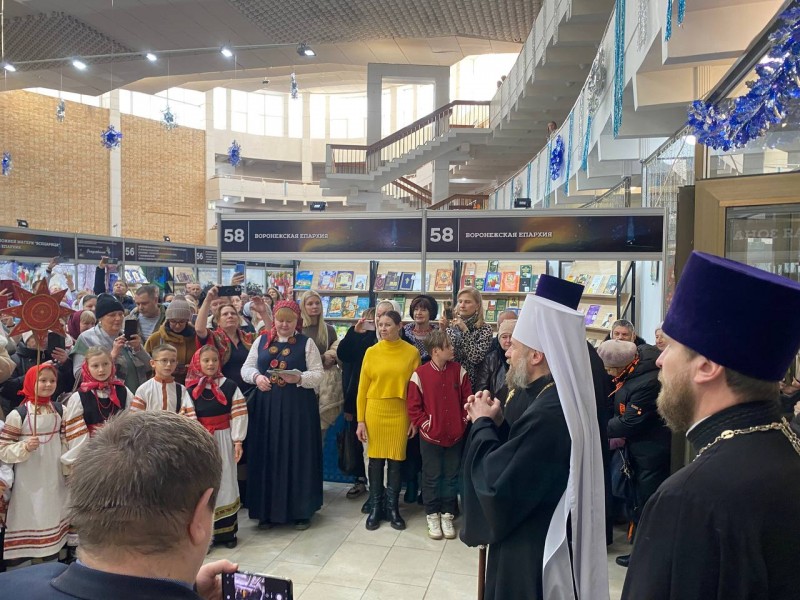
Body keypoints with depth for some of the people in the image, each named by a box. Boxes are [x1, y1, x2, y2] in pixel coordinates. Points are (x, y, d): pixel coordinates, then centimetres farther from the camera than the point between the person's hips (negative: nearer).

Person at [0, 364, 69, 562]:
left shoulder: (60, 410, 3)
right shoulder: (18, 414, -11)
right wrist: (24, 447, -26)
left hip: (55, 478, 5)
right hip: (29, 481, -5)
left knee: (53, 518, 15)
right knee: (30, 519, 0)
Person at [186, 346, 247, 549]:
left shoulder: (229, 386, -2)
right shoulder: (190, 389, -3)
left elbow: (239, 415, -2)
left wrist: (238, 441, -6)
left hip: (224, 440, 1)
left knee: (225, 482, 8)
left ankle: (227, 531, 18)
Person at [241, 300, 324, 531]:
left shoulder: (306, 343, 2)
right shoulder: (261, 341, 10)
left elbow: (318, 374, -3)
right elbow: (246, 367, 11)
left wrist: (299, 378, -21)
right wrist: (256, 376, -10)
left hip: (298, 407, -2)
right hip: (266, 406, 3)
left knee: (298, 457, 2)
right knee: (267, 456, 4)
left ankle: (301, 511, 15)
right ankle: (267, 511, 17)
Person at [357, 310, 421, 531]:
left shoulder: (412, 352, -3)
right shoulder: (371, 352, -1)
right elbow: (362, 388, 1)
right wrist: (360, 420, -2)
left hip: (399, 413, 0)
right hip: (374, 411, 1)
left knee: (396, 461, 8)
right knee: (375, 460, 8)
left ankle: (392, 508, 22)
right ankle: (376, 507, 21)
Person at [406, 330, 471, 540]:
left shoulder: (458, 370, -3)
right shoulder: (420, 374, -12)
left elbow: (467, 399, 3)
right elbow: (413, 406, -7)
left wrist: (462, 422, -3)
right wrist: (426, 425, -10)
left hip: (455, 435, 3)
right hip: (431, 436, -3)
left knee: (451, 476, 13)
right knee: (431, 477, 10)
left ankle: (447, 515, 27)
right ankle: (432, 516, 24)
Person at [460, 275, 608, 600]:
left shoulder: (546, 416, -31)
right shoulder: (562, 400, 1)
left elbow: (495, 489, -25)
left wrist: (482, 424, -14)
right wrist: (497, 423, -4)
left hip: (530, 557, -9)